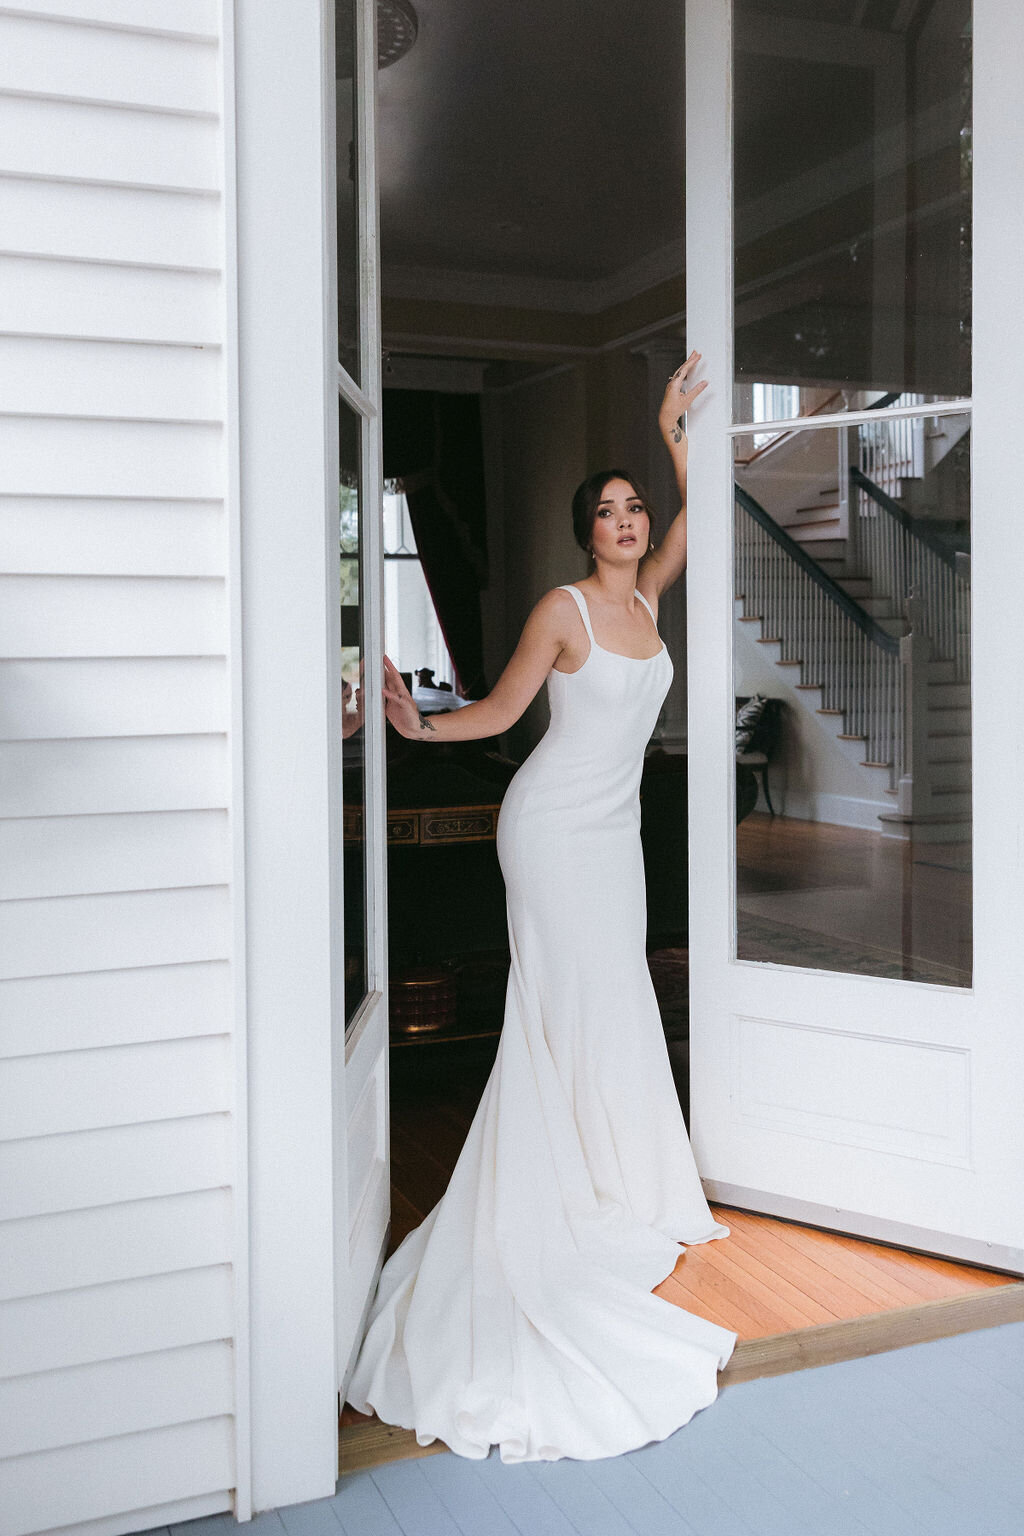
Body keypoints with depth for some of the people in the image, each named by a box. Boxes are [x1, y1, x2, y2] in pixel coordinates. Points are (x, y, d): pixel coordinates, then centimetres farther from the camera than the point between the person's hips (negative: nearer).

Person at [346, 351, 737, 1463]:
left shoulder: (647, 596, 10)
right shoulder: (562, 609, -8)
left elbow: (695, 515, 22)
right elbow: (500, 709, -5)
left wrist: (672, 431, 21)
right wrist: (419, 724, -18)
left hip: (616, 827, 7)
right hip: (554, 820, -7)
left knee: (616, 999, 8)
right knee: (570, 998, -7)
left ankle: (617, 1176, 18)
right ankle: (564, 1191, 1)